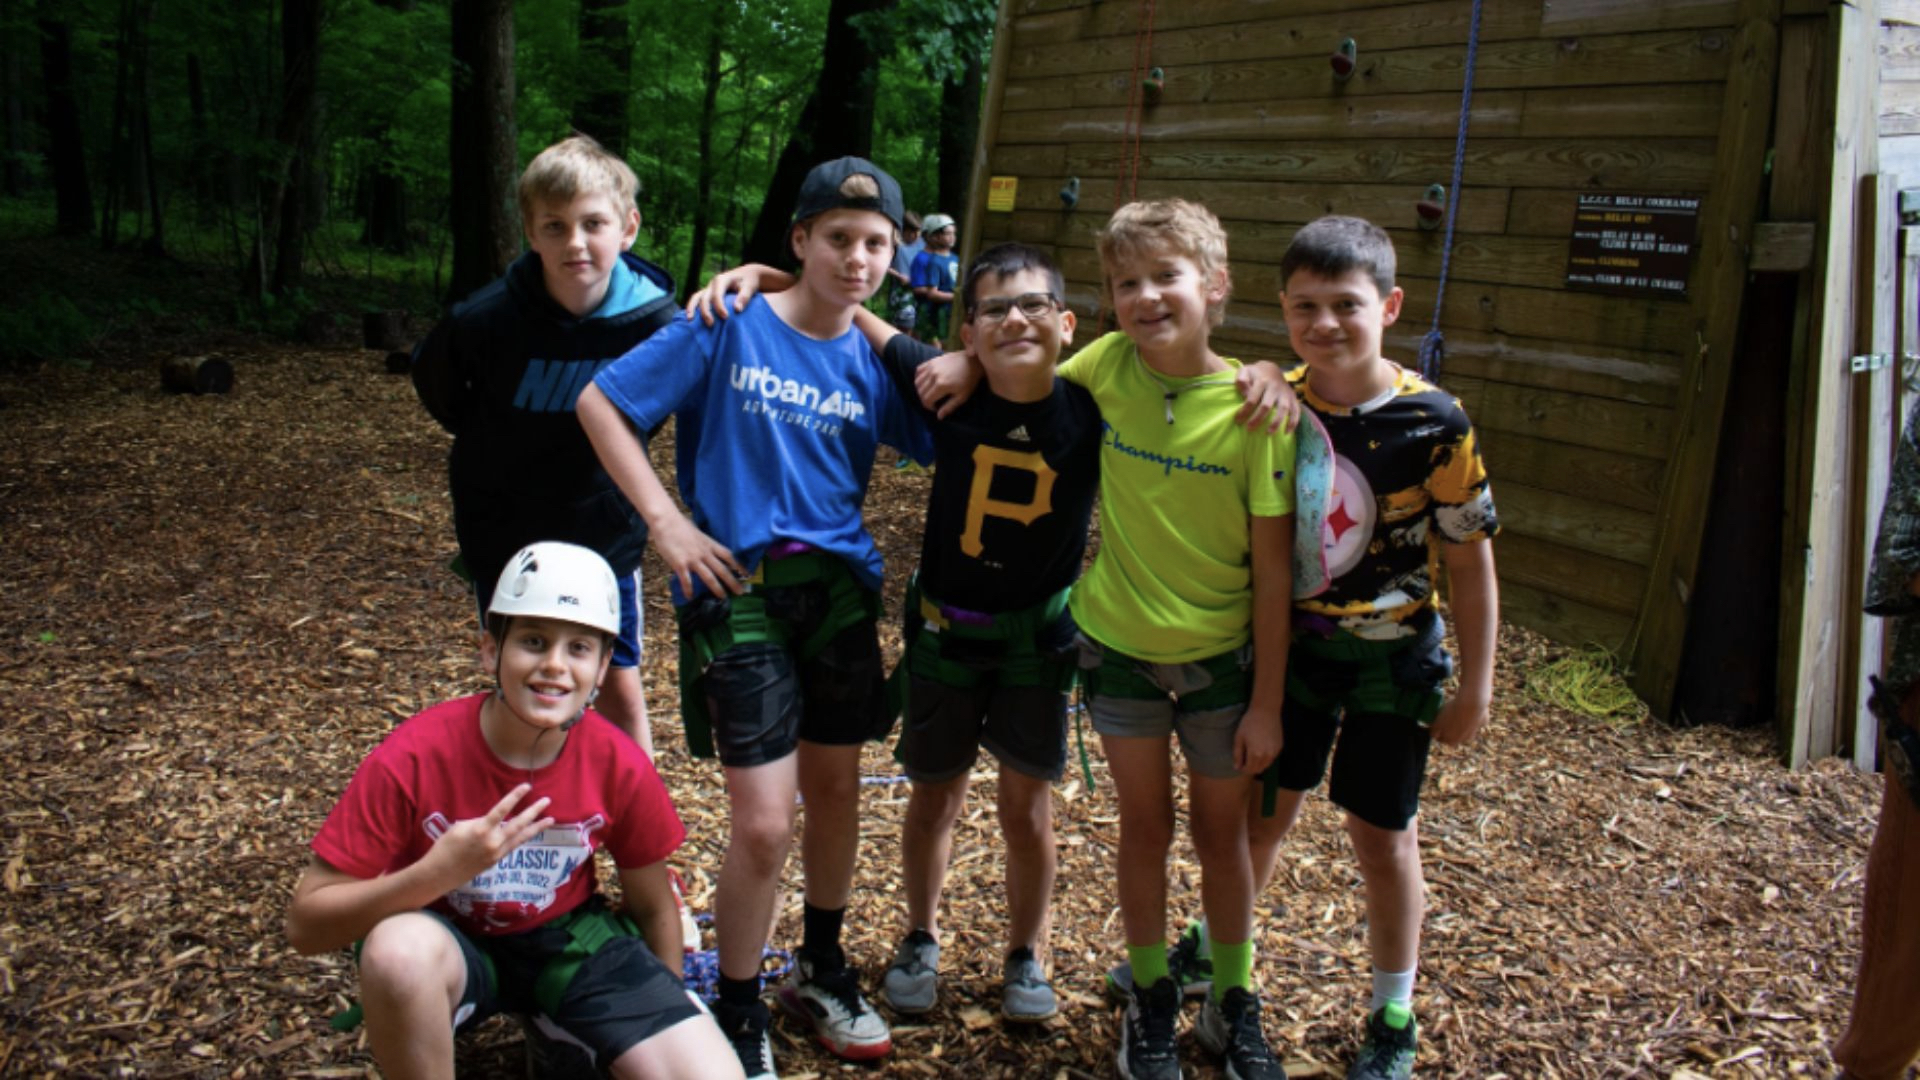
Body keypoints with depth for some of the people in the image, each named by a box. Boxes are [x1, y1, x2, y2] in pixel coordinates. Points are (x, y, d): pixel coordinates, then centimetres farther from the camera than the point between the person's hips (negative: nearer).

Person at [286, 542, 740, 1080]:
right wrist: (437, 873, -37)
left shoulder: (620, 766, -18)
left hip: (569, 938, 2)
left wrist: (668, 1017, 3)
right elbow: (305, 924, -23)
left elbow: (653, 908, -1)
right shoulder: (413, 758, -25)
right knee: (400, 950, -39)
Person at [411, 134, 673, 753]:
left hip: (607, 538, 1)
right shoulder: (486, 320, -22)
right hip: (508, 541, -1)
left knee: (622, 690, 11)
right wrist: (496, 447, 1)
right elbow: (436, 387, 1)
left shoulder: (654, 320, -19)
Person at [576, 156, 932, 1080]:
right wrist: (668, 524, -10)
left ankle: (821, 968, 40)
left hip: (838, 587, 5)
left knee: (836, 788, 16)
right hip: (737, 590, -5)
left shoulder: (877, 359, 4)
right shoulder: (730, 326, -7)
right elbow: (600, 403, -6)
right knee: (764, 822, -7)